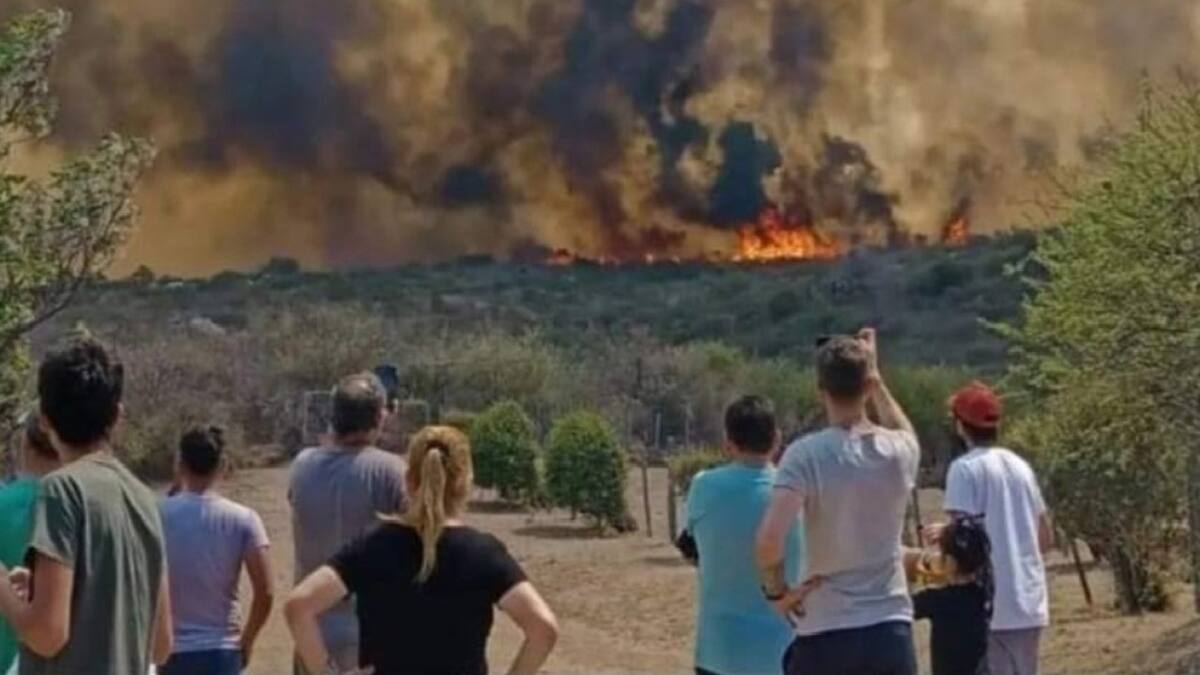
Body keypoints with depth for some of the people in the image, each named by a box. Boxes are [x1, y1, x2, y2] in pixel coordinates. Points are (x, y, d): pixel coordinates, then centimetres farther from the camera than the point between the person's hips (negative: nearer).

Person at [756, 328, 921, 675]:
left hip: (825, 633, -3)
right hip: (891, 632, 3)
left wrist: (776, 589, -5)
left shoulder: (806, 454, -11)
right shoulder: (899, 451, 2)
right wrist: (876, 380, 33)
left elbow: (769, 537, -22)